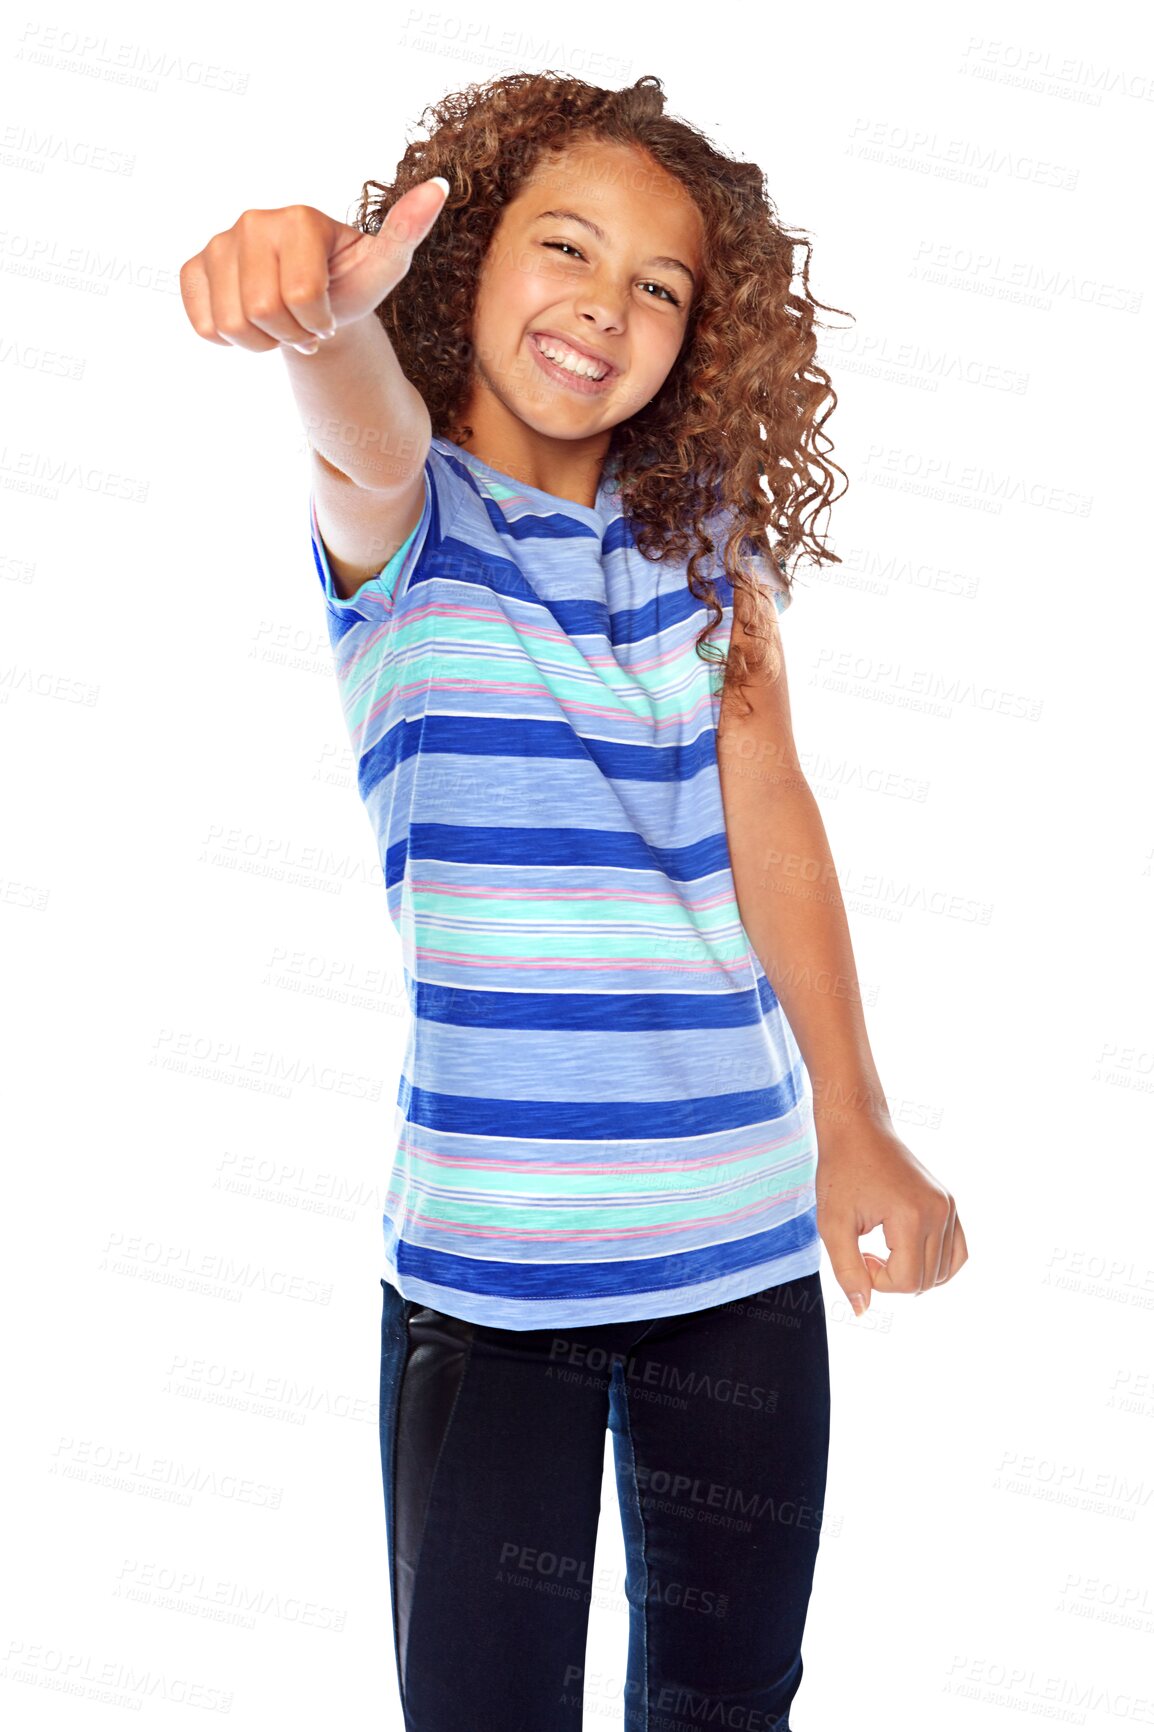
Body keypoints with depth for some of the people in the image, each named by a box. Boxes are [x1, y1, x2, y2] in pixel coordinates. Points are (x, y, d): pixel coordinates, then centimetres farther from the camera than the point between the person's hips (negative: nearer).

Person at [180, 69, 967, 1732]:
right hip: (486, 1257, -3)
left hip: (747, 1239, 3)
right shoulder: (402, 519, -3)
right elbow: (369, 435, -27)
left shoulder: (707, 537, 6)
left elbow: (768, 809, -5)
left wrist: (858, 1130, -15)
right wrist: (323, 313, -51)